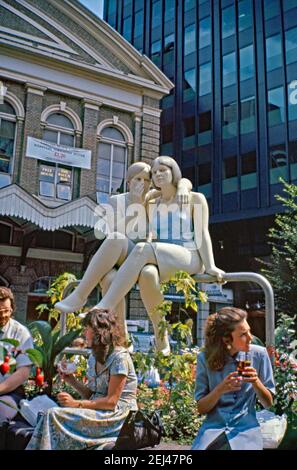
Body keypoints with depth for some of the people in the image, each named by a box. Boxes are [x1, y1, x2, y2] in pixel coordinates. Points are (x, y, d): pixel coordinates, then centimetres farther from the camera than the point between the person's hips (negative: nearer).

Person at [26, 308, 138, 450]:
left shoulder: (120, 357, -13)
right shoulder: (94, 358, 13)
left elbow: (111, 401, -16)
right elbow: (90, 394, 13)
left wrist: (77, 403, -17)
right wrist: (71, 380, 0)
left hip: (118, 414, -7)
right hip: (99, 411, 8)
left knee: (55, 415, -21)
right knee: (53, 414, -17)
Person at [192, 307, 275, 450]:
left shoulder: (259, 354, -4)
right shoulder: (205, 358, -5)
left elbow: (268, 403, 4)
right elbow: (201, 408, -1)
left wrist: (256, 382, -16)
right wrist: (220, 390, -19)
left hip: (246, 429, 1)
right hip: (213, 427, 0)